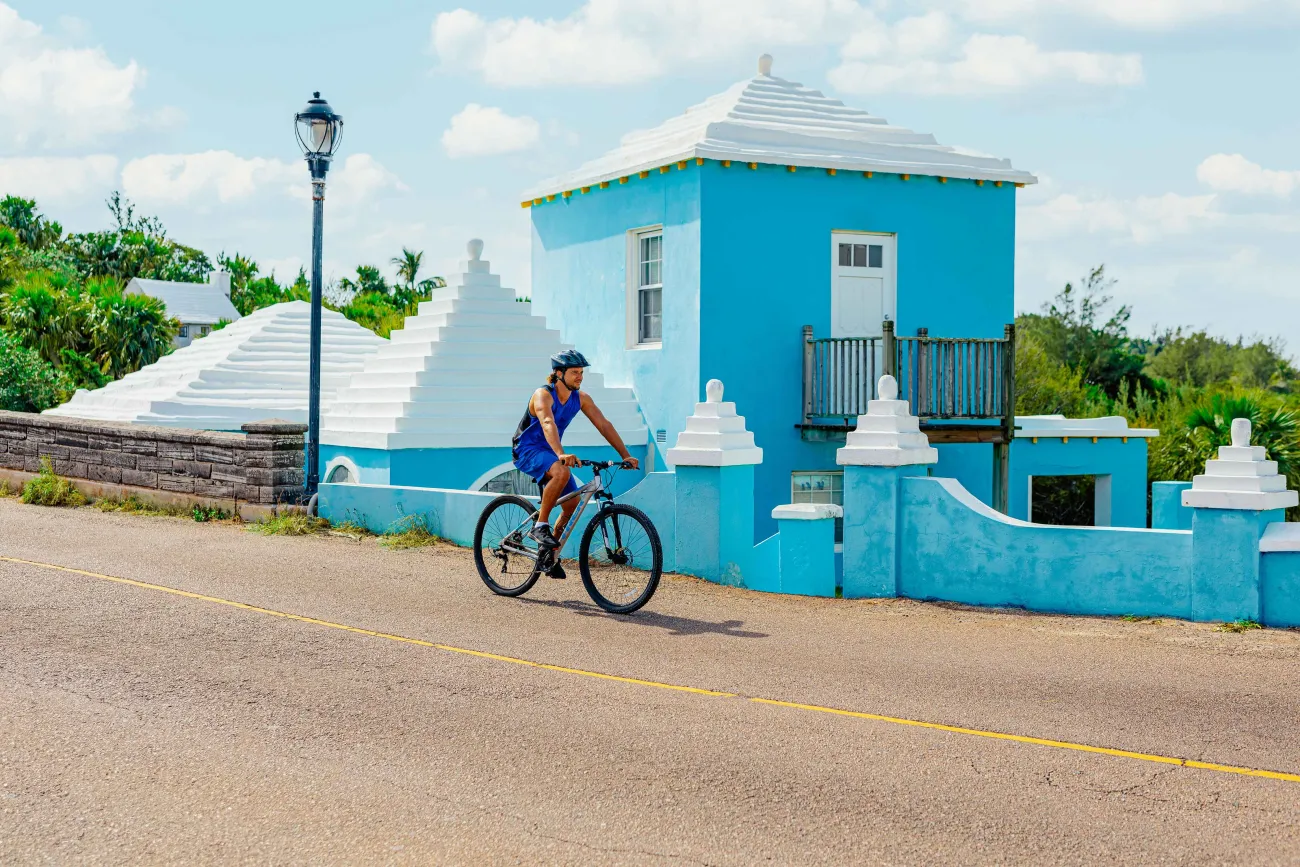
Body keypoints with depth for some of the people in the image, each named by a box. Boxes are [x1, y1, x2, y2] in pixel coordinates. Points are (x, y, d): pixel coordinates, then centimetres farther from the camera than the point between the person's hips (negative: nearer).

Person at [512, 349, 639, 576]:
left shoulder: (581, 398, -4)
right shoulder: (543, 395, -23)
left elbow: (604, 425, -6)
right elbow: (548, 424, -40)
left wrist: (625, 455, -15)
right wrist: (561, 454, -57)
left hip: (550, 451, 7)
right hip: (527, 450, -7)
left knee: (572, 502, -1)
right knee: (561, 472, -36)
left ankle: (550, 553, 18)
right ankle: (540, 526, -23)